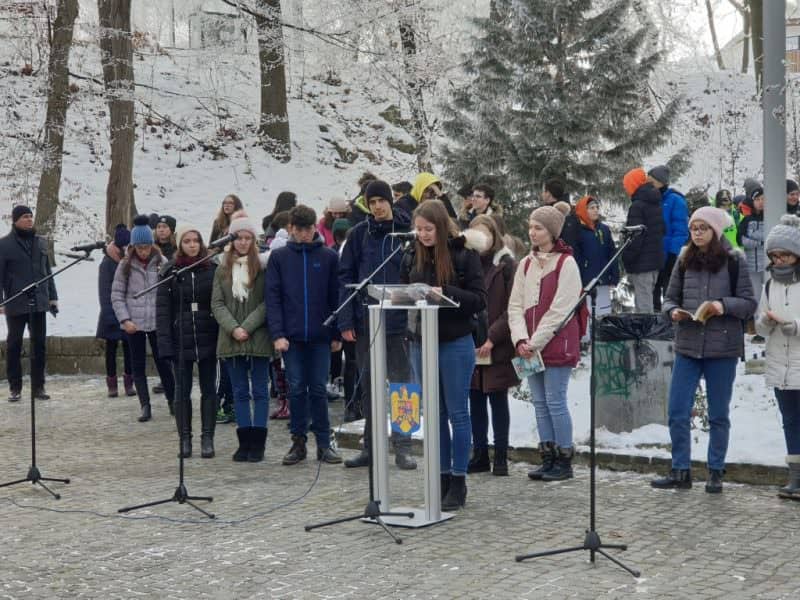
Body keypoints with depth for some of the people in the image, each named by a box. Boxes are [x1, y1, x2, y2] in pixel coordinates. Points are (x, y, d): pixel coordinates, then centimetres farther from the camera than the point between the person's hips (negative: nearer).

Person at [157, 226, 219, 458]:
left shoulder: (212, 269, 3)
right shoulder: (170, 271, 2)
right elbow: (162, 308, -1)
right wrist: (165, 341, -10)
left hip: (208, 338, 0)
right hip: (181, 339, 0)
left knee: (209, 389, 3)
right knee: (182, 391, 4)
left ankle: (207, 439, 8)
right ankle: (185, 439, 11)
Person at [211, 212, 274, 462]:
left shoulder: (263, 266, -3)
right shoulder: (222, 269, 9)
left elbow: (267, 302, -7)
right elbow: (217, 303, 4)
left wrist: (247, 327, -14)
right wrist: (233, 328, -11)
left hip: (259, 339, -4)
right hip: (231, 340, 4)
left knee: (259, 391, 1)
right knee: (240, 392, 7)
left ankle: (258, 443, 3)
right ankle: (244, 442, 11)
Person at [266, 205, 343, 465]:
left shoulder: (329, 257, 3)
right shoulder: (279, 257, 3)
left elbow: (336, 296, 5)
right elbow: (272, 297, 0)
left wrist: (336, 334, 0)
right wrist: (277, 334, -8)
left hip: (320, 336, 0)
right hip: (291, 336, 0)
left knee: (318, 389, 3)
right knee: (296, 389, 4)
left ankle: (324, 443, 9)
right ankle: (298, 442, 12)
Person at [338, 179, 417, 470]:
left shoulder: (407, 232, -1)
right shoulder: (359, 234, 4)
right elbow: (346, 277, 3)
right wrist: (346, 321, -5)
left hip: (398, 322, -2)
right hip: (365, 322, 2)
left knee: (401, 383, 2)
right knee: (368, 386, 9)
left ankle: (403, 447, 8)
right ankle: (371, 447, 18)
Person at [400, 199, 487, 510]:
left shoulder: (464, 255, -8)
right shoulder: (411, 258, 5)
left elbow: (479, 300, -12)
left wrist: (445, 293, -24)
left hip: (456, 344, -5)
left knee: (457, 413, 2)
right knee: (435, 414, 11)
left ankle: (458, 482, 9)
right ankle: (442, 477, 20)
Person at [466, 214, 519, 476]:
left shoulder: (507, 265, -5)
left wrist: (492, 337, -16)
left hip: (497, 348, -4)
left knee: (498, 401, 4)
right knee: (475, 402, 9)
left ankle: (501, 456, 11)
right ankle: (479, 454, 17)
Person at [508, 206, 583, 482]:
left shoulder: (566, 263, -8)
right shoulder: (526, 264, 12)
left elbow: (559, 310, -13)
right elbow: (515, 304, 7)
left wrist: (536, 342, -14)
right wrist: (521, 339, -8)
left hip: (556, 344, -6)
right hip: (530, 347, 6)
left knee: (555, 401, -5)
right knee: (540, 402, 9)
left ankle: (564, 461, 4)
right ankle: (548, 459, 16)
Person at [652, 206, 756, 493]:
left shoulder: (734, 261, -3)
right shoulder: (684, 260, 6)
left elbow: (749, 304, -2)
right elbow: (670, 298, 11)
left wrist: (724, 305, -19)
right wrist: (673, 311, -10)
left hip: (722, 349, -3)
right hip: (687, 346, 3)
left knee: (718, 415, 8)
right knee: (678, 412, 1)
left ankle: (716, 472, 19)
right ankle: (680, 471, 12)